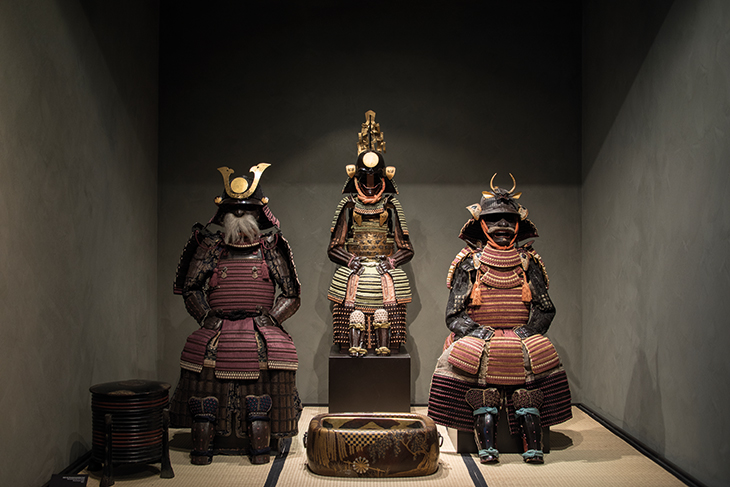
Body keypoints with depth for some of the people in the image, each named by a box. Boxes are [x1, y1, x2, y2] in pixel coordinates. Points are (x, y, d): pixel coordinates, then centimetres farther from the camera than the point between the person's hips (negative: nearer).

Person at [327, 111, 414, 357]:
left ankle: (384, 346, -14)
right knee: (354, 308, -17)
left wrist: (391, 262, -5)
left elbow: (406, 249, 11)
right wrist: (350, 260, -7)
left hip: (385, 272, 0)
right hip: (355, 271, 0)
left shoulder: (390, 205, 12)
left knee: (385, 307, -16)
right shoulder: (349, 204, 11)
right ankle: (355, 346, -17)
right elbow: (334, 247, 10)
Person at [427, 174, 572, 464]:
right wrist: (481, 332, -15)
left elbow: (545, 309, 11)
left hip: (522, 338, 1)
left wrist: (526, 331, -7)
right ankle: (486, 447, -34)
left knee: (533, 359, -31)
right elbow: (454, 315, 2)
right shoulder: (470, 264, 7)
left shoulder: (528, 263, 13)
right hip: (479, 335, -1)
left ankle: (533, 446, -32)